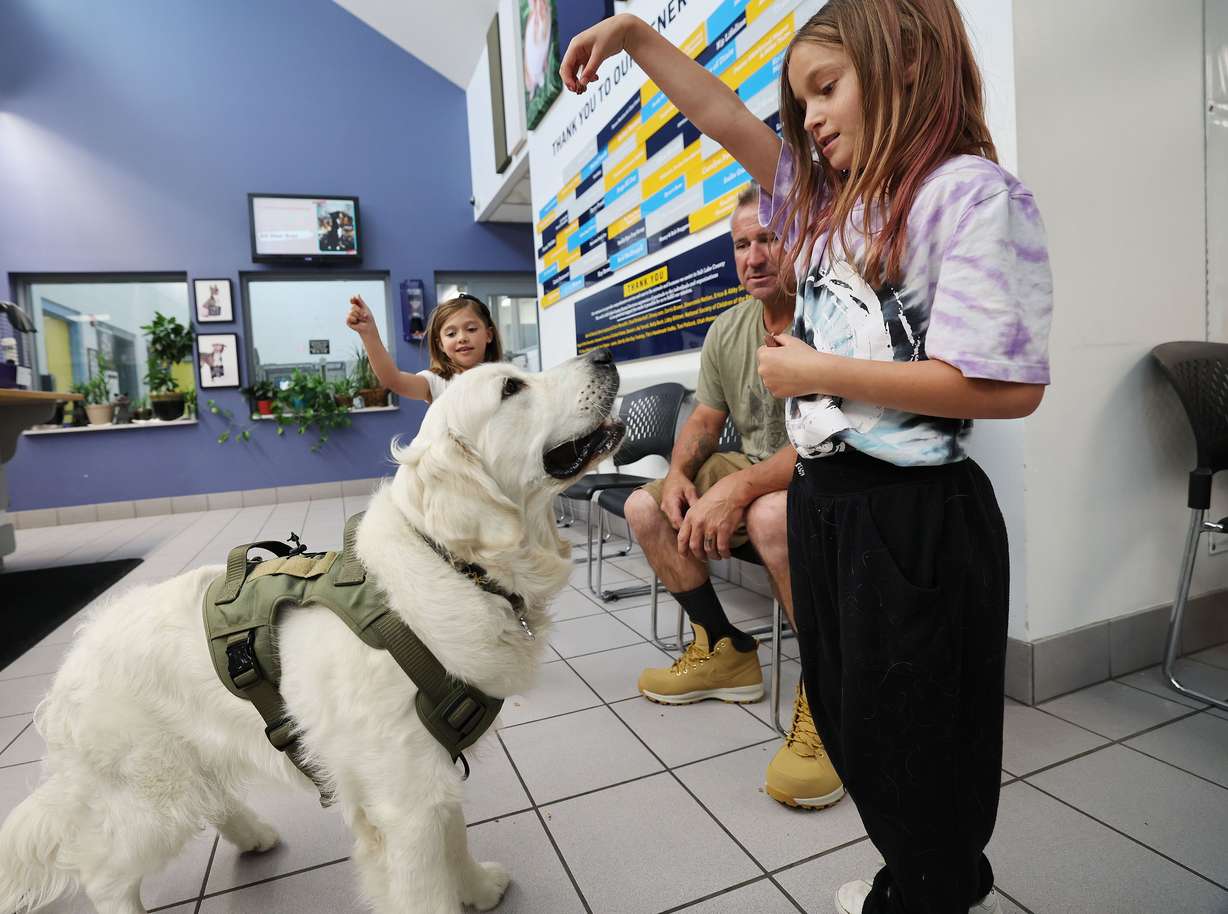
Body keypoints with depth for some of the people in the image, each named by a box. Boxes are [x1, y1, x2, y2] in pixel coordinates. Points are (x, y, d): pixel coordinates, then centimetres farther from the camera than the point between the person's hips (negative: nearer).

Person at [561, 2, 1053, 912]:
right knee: (847, 717, 22)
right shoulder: (833, 199, 12)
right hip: (823, 498, 8)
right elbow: (724, 118, 17)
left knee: (911, 737, 10)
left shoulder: (975, 194, -11)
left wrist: (816, 373, -16)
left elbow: (1007, 386, -20)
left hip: (916, 516, -8)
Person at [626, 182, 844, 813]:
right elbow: (705, 418, 11)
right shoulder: (727, 331, 6)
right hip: (754, 473, 8)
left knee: (771, 514, -39)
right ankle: (727, 650, 9)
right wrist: (680, 472, -9)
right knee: (646, 506, -3)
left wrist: (739, 486, -34)